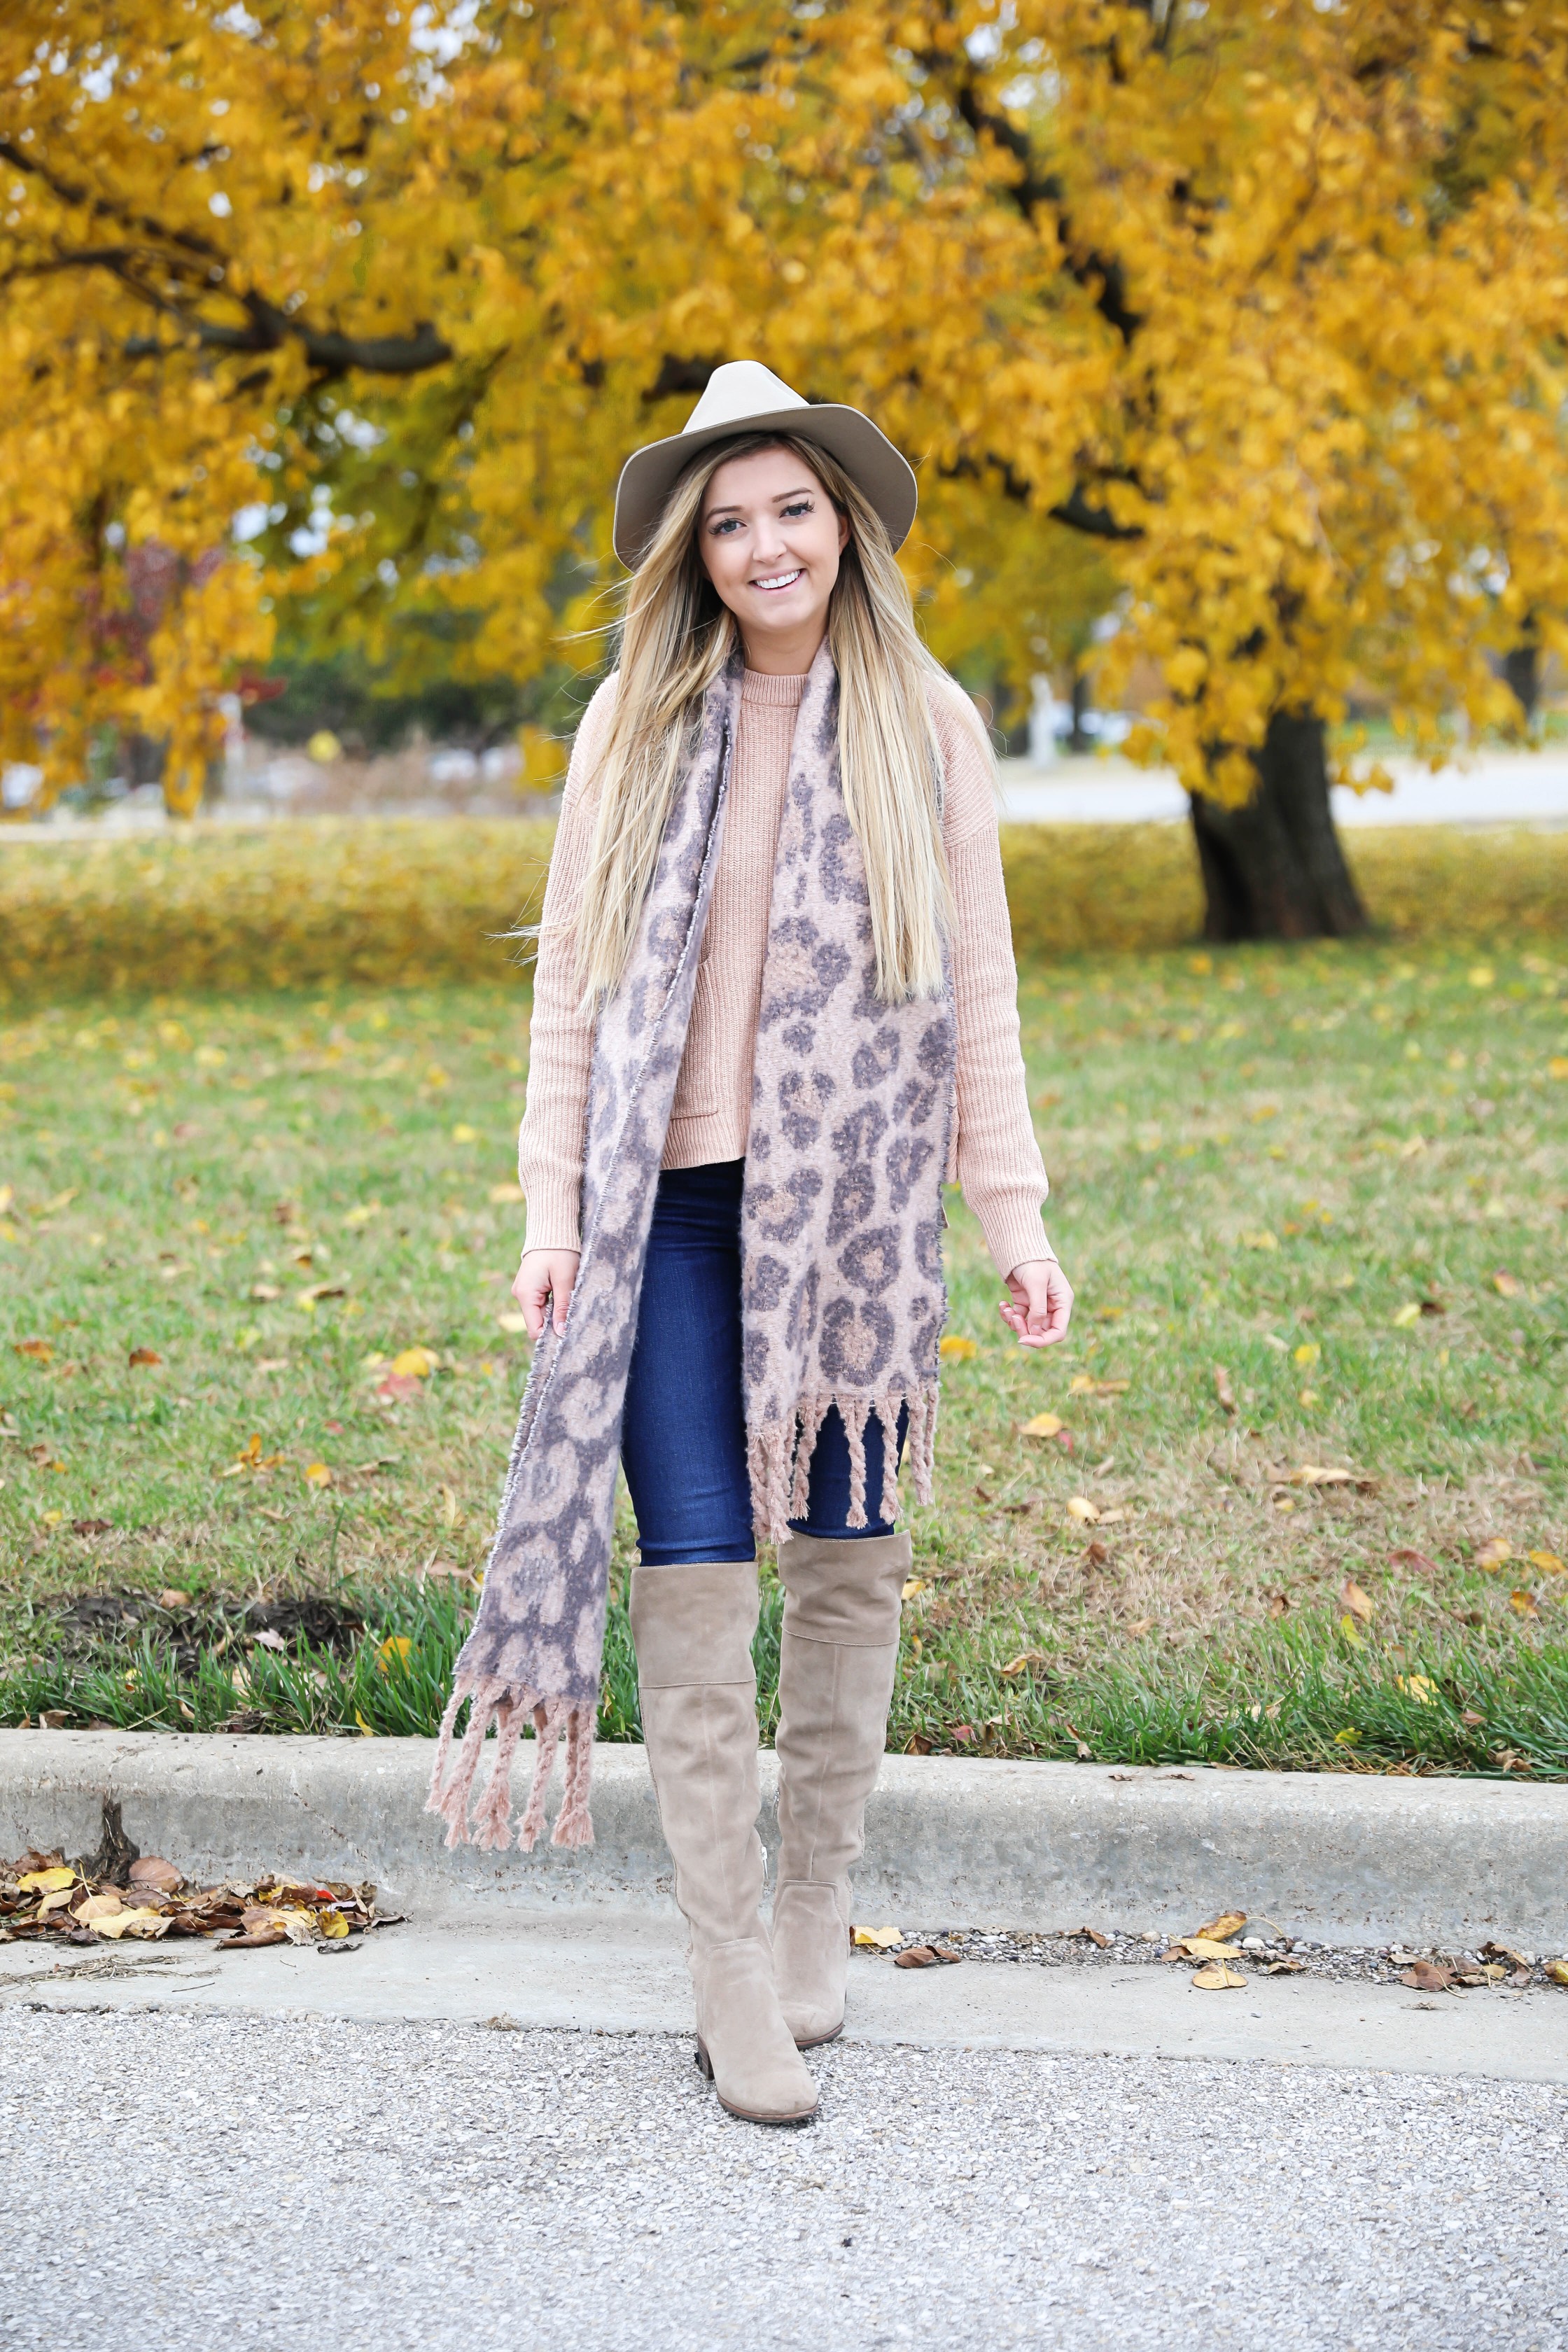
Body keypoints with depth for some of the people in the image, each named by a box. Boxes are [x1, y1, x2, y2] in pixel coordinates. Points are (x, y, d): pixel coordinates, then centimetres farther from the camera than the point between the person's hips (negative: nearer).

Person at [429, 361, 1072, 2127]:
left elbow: (979, 983, 5)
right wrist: (552, 1209, 0)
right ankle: (729, 1973, 2)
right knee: (695, 1568, -5)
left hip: (855, 1203, 1)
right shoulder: (635, 725, 5)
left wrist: (1014, 1218, 1)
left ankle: (817, 1908, 25)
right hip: (675, 1203, 0)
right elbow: (573, 980, 6)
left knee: (846, 1555, 7)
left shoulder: (925, 725, 4)